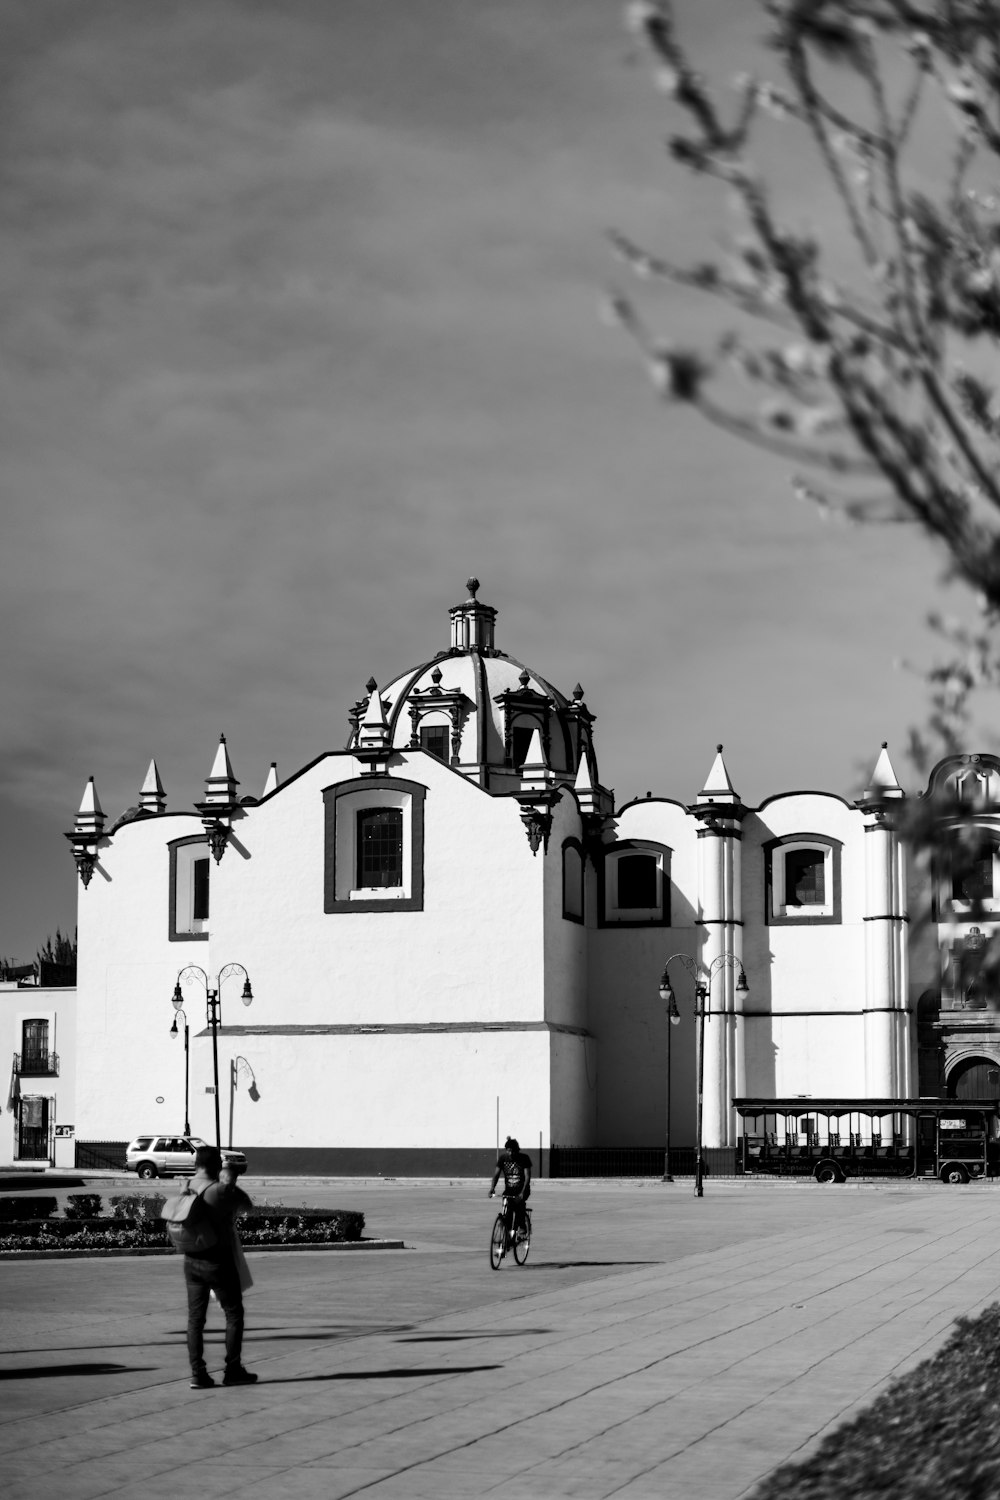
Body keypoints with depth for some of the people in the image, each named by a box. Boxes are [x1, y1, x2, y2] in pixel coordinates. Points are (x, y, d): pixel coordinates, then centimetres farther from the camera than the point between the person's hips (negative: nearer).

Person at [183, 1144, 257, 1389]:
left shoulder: (187, 1189, -1)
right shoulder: (222, 1191, -20)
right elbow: (246, 1206, -4)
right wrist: (229, 1183, 10)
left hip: (192, 1261, 6)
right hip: (219, 1262, -5)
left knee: (195, 1318, 9)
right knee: (234, 1314, 9)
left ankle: (198, 1373, 7)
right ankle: (233, 1370, 11)